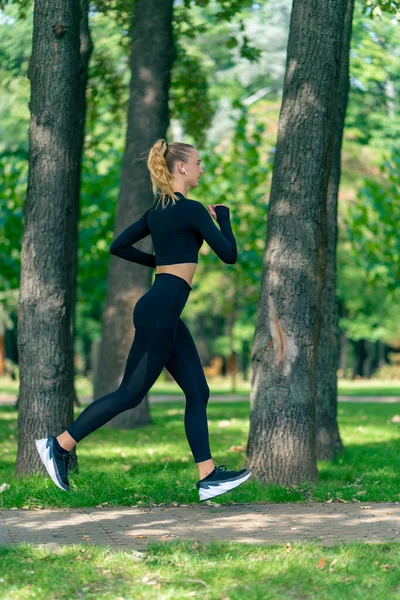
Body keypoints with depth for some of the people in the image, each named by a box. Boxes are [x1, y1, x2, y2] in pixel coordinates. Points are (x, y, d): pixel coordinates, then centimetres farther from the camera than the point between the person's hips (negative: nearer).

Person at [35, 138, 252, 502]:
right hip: (161, 310, -10)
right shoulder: (191, 209, -12)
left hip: (164, 310, 10)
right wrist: (223, 216, 5)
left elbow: (119, 246, 17)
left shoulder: (158, 211, 13)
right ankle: (59, 444, 4)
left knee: (198, 392, 7)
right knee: (131, 393, -3)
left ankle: (209, 477, 7)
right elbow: (229, 255, -11)